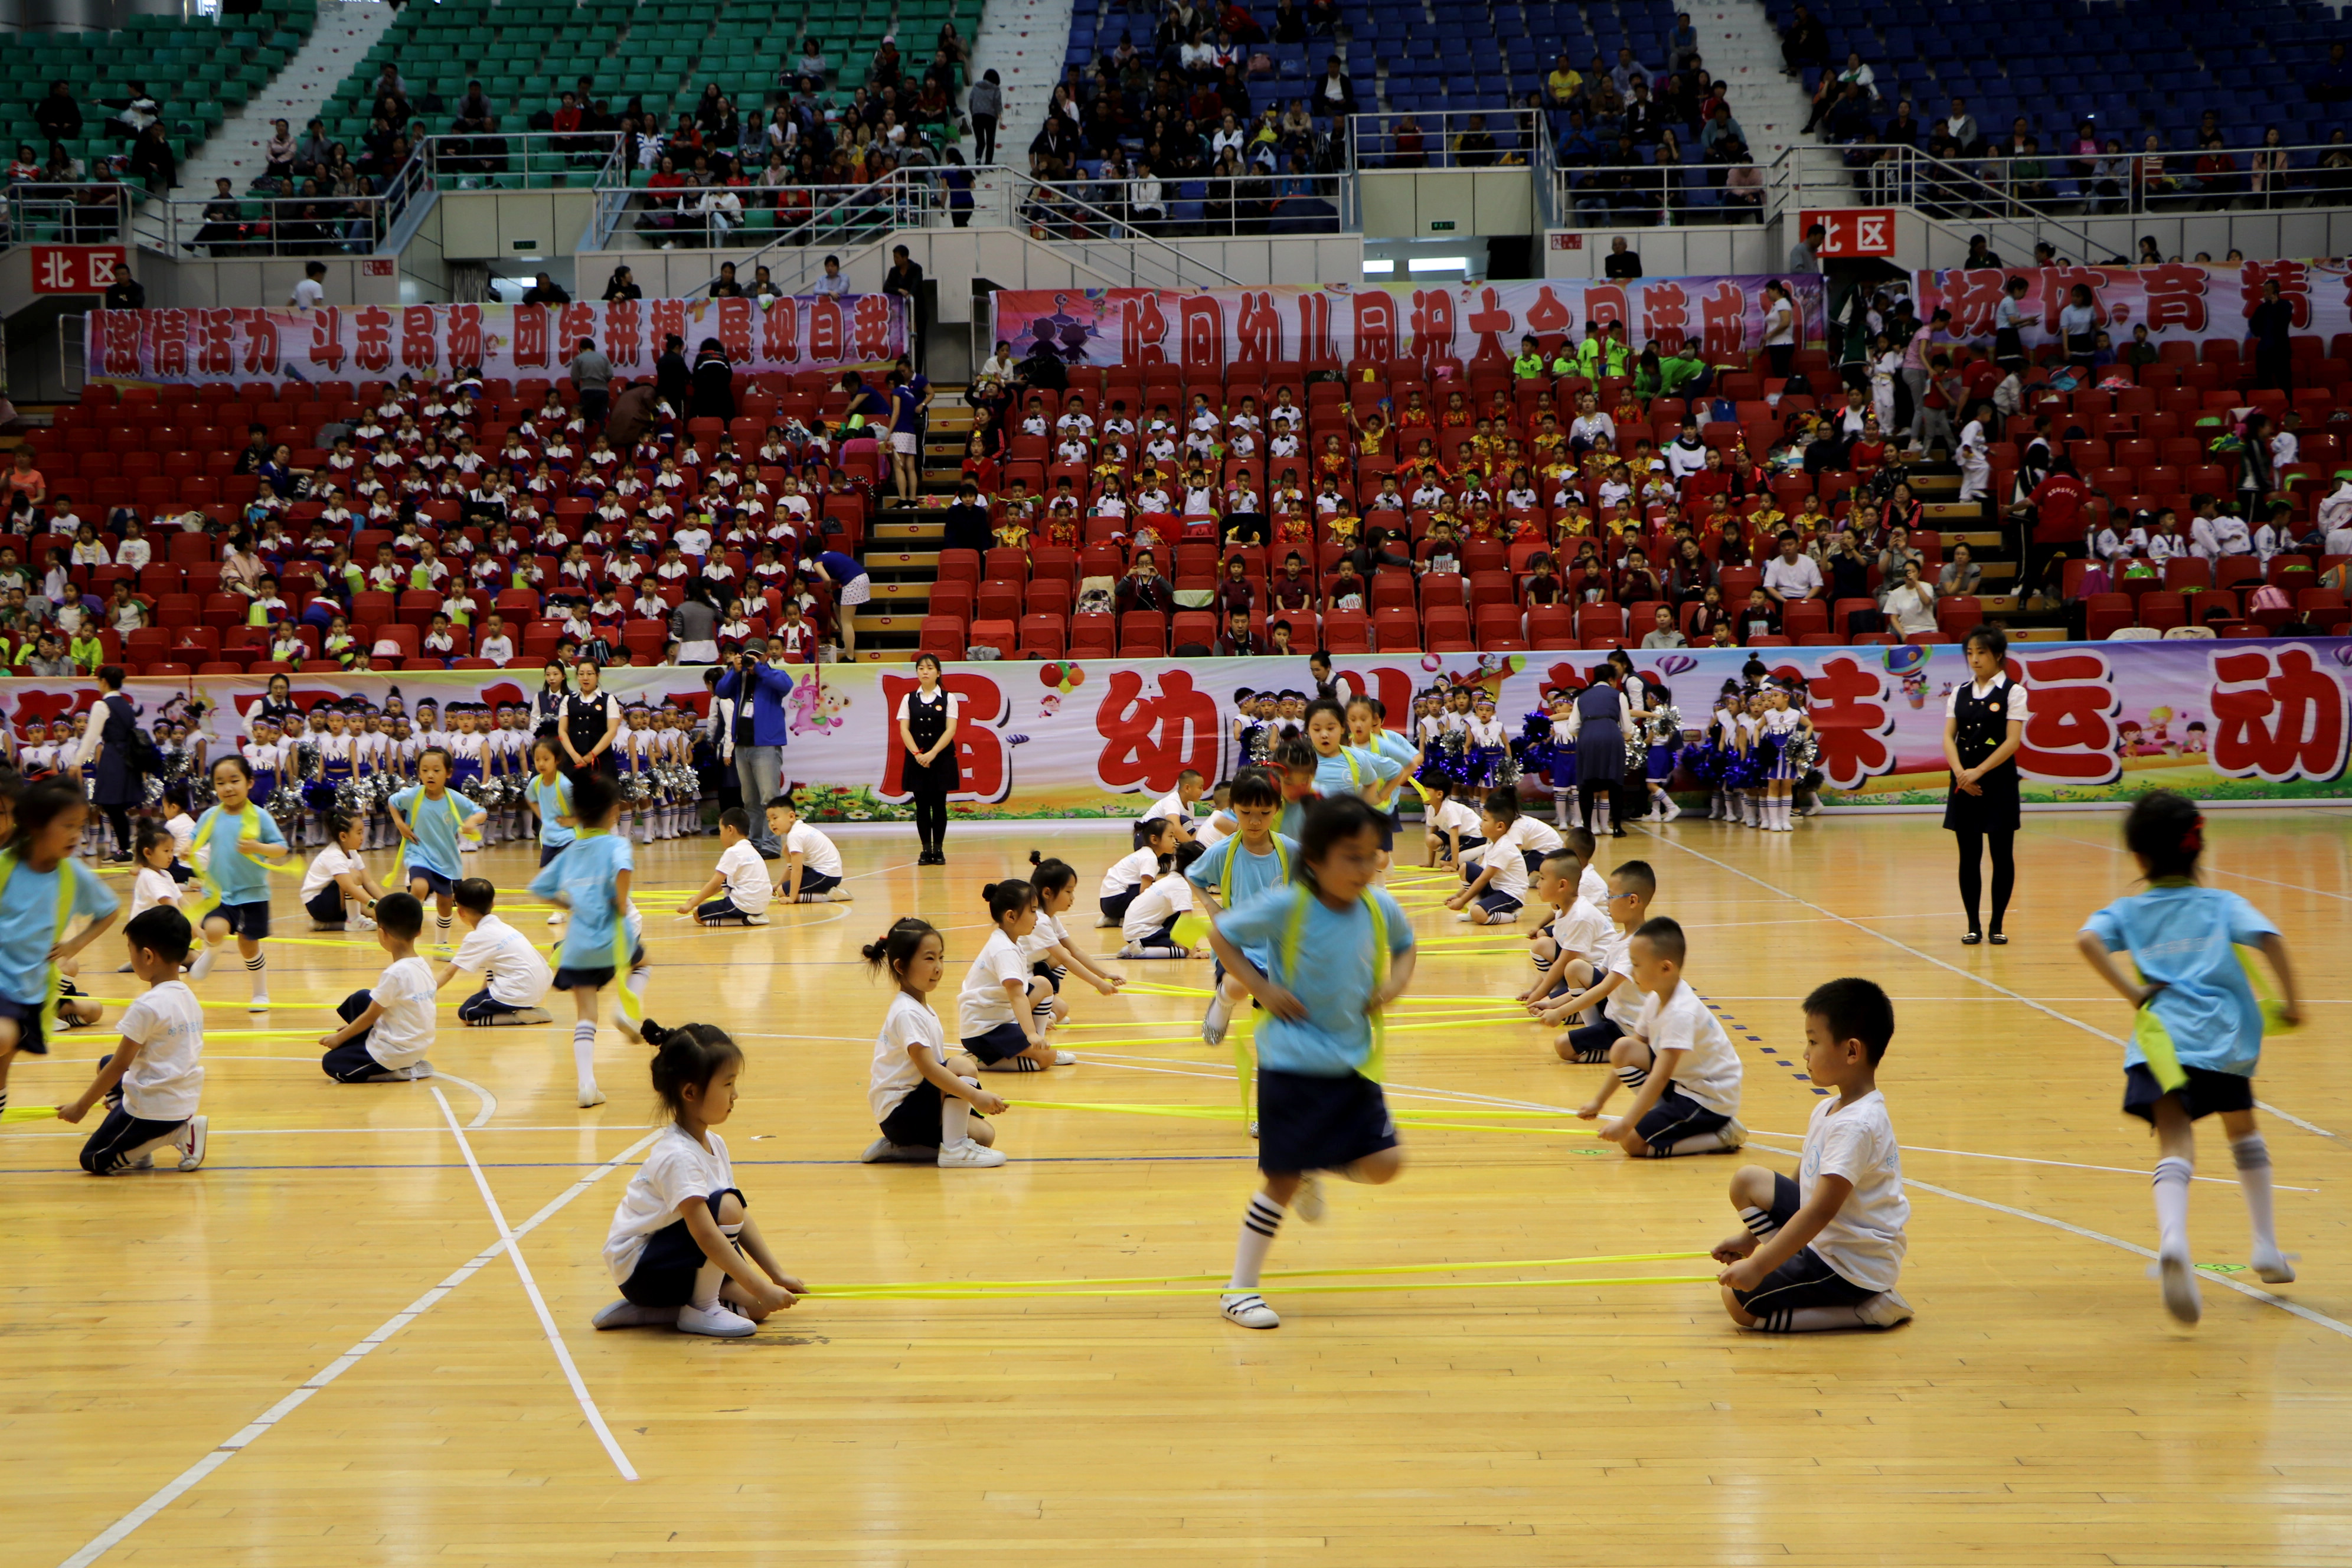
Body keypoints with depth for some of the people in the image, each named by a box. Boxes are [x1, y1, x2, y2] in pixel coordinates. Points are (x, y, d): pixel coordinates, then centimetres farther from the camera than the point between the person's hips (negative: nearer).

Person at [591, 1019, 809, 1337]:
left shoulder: (713, 1144, 5)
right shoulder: (678, 1156, -25)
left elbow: (741, 1222, 8)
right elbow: (705, 1233, -32)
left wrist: (777, 1275, 2)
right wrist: (761, 1289, -34)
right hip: (639, 1270, -10)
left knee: (756, 1306, -6)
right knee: (727, 1204, -28)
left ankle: (642, 1313, 3)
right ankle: (701, 1310, -13)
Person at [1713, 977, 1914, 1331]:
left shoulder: (1856, 1126, -26)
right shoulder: (1828, 1110, 7)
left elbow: (1823, 1209, -30)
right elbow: (1800, 1179, 18)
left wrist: (1759, 1265, -30)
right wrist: (1749, 1237, 17)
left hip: (1851, 1268, -10)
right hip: (1825, 1240, 10)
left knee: (1738, 1300, -15)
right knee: (1748, 1181, 11)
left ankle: (1866, 1311, -7)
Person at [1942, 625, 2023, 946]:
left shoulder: (2012, 692, -3)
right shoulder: (1959, 693, 9)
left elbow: (2012, 741, -11)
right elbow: (1948, 737, 4)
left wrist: (1979, 771, -19)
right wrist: (1960, 772, -14)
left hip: (1999, 782, -3)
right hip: (1964, 784, 3)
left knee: (2002, 855, 1)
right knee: (1968, 856, 4)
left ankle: (1997, 925, 9)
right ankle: (1973, 925, 9)